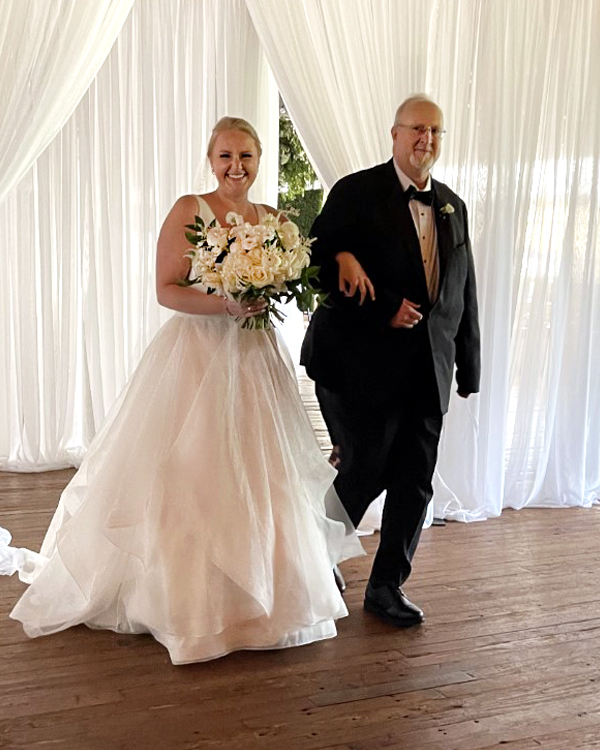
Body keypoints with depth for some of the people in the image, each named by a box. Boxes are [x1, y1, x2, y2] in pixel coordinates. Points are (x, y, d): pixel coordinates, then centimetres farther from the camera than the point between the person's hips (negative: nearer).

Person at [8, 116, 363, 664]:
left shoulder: (273, 220, 11)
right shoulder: (189, 210, -3)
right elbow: (167, 290, -8)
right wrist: (224, 303, -22)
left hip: (255, 358, 5)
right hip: (196, 356, -4)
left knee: (258, 478, 7)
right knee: (188, 480, -2)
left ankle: (253, 595, 25)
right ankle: (186, 599, 14)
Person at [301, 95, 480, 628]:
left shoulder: (453, 206, 14)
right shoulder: (357, 193, -3)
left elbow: (464, 291, 16)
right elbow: (325, 266, -12)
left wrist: (469, 365, 12)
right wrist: (386, 310, -20)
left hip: (428, 372, 6)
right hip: (364, 367, -5)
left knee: (415, 482, 8)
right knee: (364, 475, 3)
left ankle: (387, 585, 25)